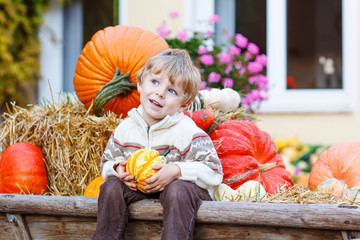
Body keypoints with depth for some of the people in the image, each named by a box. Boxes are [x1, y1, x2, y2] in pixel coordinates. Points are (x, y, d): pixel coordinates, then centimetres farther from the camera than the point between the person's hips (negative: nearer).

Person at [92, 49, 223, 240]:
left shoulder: (187, 132, -16)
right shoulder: (125, 128, 0)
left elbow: (213, 171, -19)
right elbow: (107, 163, 12)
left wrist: (177, 171, -31)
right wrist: (117, 168, -13)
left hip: (183, 188, -5)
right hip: (138, 188, 5)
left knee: (178, 189, -36)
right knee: (111, 186, -16)